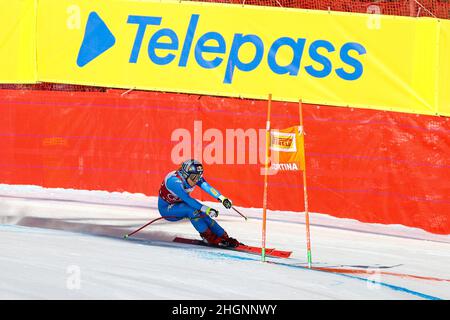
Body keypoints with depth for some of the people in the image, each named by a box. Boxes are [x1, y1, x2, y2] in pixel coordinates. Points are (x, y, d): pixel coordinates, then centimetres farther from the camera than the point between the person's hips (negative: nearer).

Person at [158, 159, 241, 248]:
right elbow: (187, 199, -41)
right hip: (166, 208, -6)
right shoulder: (174, 181, -33)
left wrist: (222, 198, -47)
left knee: (202, 214, -17)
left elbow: (207, 187, -30)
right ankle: (208, 237, -19)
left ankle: (223, 237, -12)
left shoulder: (194, 177, -14)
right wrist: (205, 209, -48)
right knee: (192, 210, -30)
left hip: (179, 205, 6)